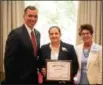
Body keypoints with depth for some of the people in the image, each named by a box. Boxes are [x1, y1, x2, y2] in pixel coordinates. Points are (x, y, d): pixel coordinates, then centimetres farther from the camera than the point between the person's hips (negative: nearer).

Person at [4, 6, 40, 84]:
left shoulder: (37, 34, 10)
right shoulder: (16, 33, -14)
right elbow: (9, 60, -15)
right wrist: (11, 80, -16)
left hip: (34, 78, 7)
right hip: (20, 79, -7)